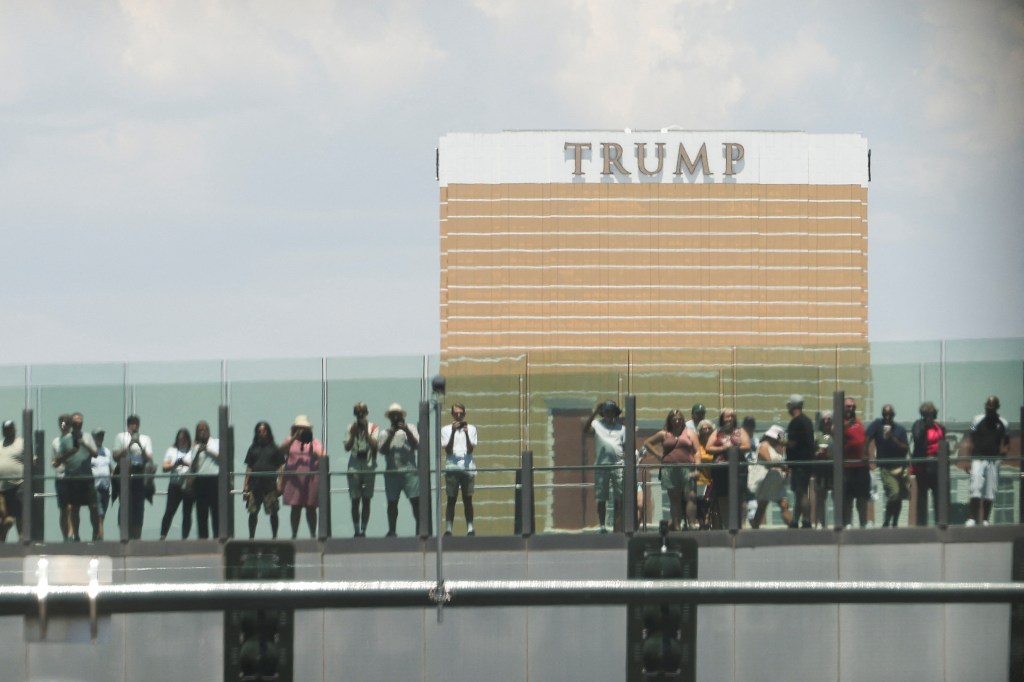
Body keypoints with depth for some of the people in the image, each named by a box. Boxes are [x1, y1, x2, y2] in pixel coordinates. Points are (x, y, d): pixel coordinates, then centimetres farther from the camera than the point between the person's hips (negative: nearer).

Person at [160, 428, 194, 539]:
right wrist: (175, 464, -12)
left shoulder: (193, 451, 6)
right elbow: (164, 467, 6)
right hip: (175, 484, 1)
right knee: (169, 511, -7)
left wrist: (187, 464, -20)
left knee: (187, 513, 1)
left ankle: (184, 538, 6)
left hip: (189, 485, -1)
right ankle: (162, 536, -7)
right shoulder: (172, 451, 12)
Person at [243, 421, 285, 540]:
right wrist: (245, 485, 6)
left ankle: (274, 537, 7)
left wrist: (280, 484, -6)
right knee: (253, 512, -1)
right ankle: (251, 537, 5)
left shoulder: (274, 449, 6)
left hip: (270, 485, -2)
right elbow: (249, 468, 13)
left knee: (273, 512, -1)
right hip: (255, 484, 2)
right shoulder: (253, 449, 13)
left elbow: (280, 467, 4)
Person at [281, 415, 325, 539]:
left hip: (311, 478, 0)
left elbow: (322, 456, 0)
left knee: (311, 508, 1)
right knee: (295, 508, -2)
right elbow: (282, 449, -8)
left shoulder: (315, 443, 10)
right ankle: (294, 535, 1)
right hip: (294, 479, 0)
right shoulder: (291, 440, 10)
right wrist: (294, 437, -18)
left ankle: (313, 534, 6)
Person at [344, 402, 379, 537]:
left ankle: (363, 530, 1)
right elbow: (347, 447, 1)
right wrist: (353, 433, -10)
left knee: (366, 500, -1)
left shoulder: (373, 427, 3)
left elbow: (374, 445, -9)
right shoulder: (351, 428, 7)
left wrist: (366, 431, -14)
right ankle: (356, 530, 1)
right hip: (354, 468, 1)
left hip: (369, 467, -1)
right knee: (355, 500, -2)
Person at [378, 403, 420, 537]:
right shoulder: (386, 433, 12)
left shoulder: (410, 428, 10)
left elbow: (416, 445, -2)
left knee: (415, 500, -8)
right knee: (392, 502, 3)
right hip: (392, 472, 2)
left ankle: (420, 528, -6)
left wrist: (407, 431, -13)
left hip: (409, 470, -2)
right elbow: (382, 450, -1)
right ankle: (392, 530, 9)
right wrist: (391, 435, -11)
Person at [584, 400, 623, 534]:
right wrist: (594, 413, -20)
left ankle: (617, 526, 9)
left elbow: (626, 446, 12)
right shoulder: (597, 424, 5)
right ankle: (602, 526, 6)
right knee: (601, 498, 1)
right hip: (601, 466, -2)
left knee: (619, 498, 3)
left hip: (618, 466, 2)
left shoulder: (621, 427, 13)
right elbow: (586, 429, -14)